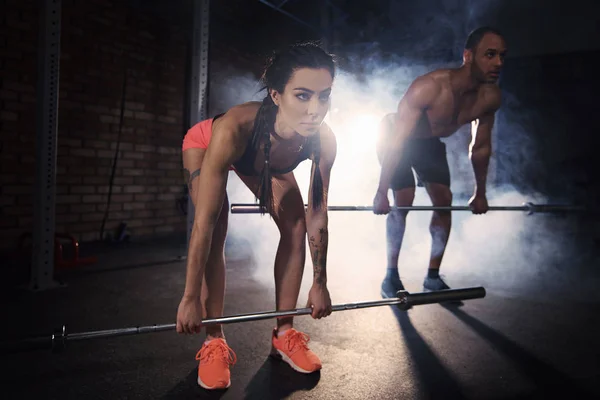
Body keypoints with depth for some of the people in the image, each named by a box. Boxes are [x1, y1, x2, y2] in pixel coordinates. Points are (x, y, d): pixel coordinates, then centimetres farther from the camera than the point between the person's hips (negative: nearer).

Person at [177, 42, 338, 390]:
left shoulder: (324, 141, -35)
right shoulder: (233, 129, -47)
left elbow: (317, 216, -21)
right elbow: (204, 224, -39)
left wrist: (320, 283, -12)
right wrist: (190, 298, -31)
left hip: (267, 160, 4)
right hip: (205, 145, -3)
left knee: (295, 228, -6)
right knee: (216, 235, -20)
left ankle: (284, 334, 7)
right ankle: (214, 342, -4)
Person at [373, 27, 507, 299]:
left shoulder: (490, 97, -19)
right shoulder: (429, 87, -38)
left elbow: (480, 147, -4)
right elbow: (397, 141, -34)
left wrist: (480, 193, 3)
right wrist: (381, 193, -32)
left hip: (430, 142, 6)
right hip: (394, 136, -6)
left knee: (444, 201, -2)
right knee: (403, 201, -17)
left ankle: (433, 277, 10)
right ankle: (391, 277, -2)